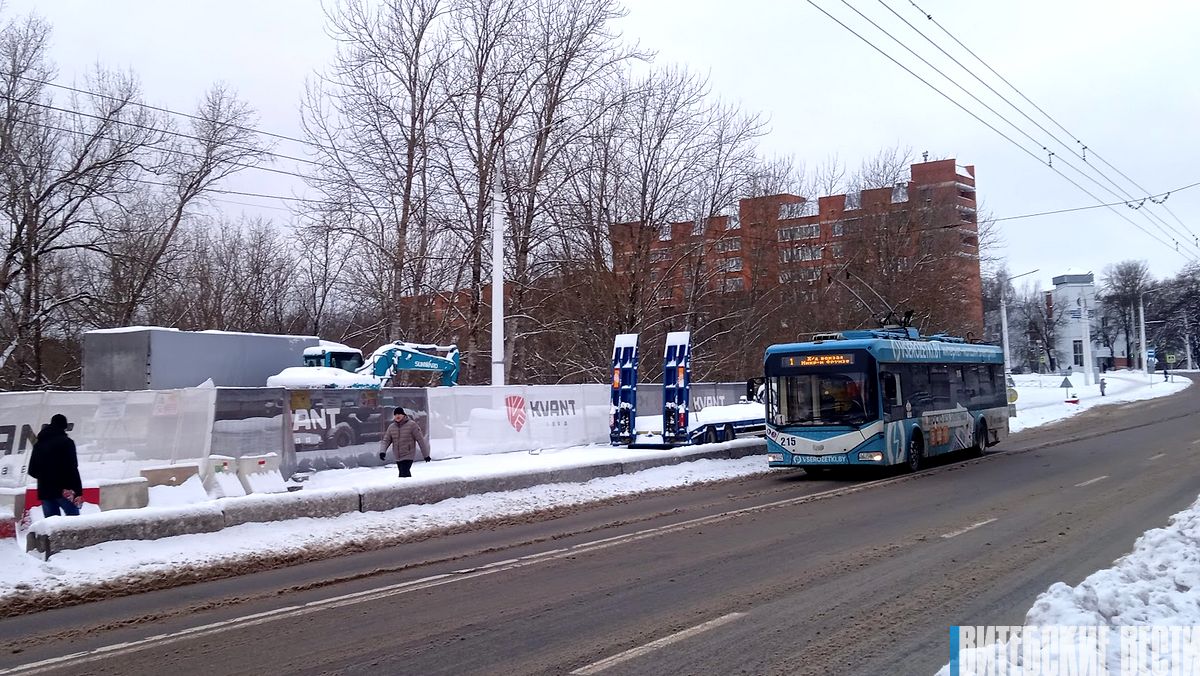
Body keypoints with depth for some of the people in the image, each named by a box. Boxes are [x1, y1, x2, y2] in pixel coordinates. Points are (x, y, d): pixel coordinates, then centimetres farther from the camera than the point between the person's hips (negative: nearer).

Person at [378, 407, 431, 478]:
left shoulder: (411, 424, -9)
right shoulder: (391, 427, 6)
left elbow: (420, 440, -6)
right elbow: (386, 440, 4)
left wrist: (426, 454, -4)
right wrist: (382, 451, -16)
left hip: (408, 456, -6)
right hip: (397, 458, 6)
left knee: (403, 475, -18)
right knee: (406, 475, 16)